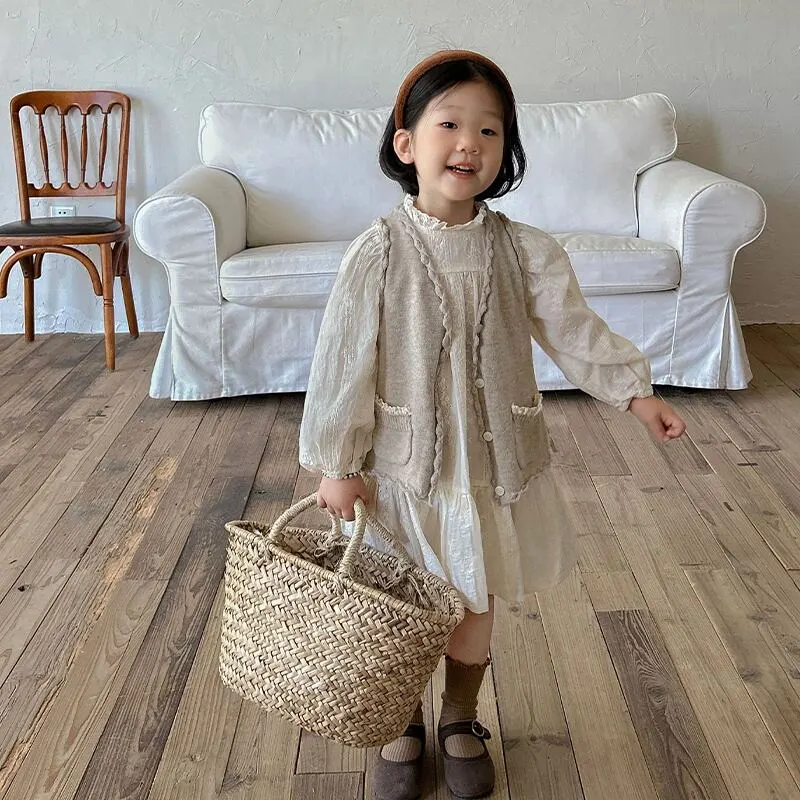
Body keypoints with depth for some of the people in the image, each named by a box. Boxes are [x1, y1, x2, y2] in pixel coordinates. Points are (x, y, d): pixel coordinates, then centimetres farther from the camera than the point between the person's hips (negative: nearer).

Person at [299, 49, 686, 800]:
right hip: (401, 465, -2)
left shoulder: (526, 252, -8)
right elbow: (343, 362, -11)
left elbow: (575, 331, -2)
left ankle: (461, 722, 45)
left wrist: (636, 392, -14)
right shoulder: (378, 253, -15)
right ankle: (402, 727, 42)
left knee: (474, 605, 18)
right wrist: (337, 465, -9)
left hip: (492, 462, 2)